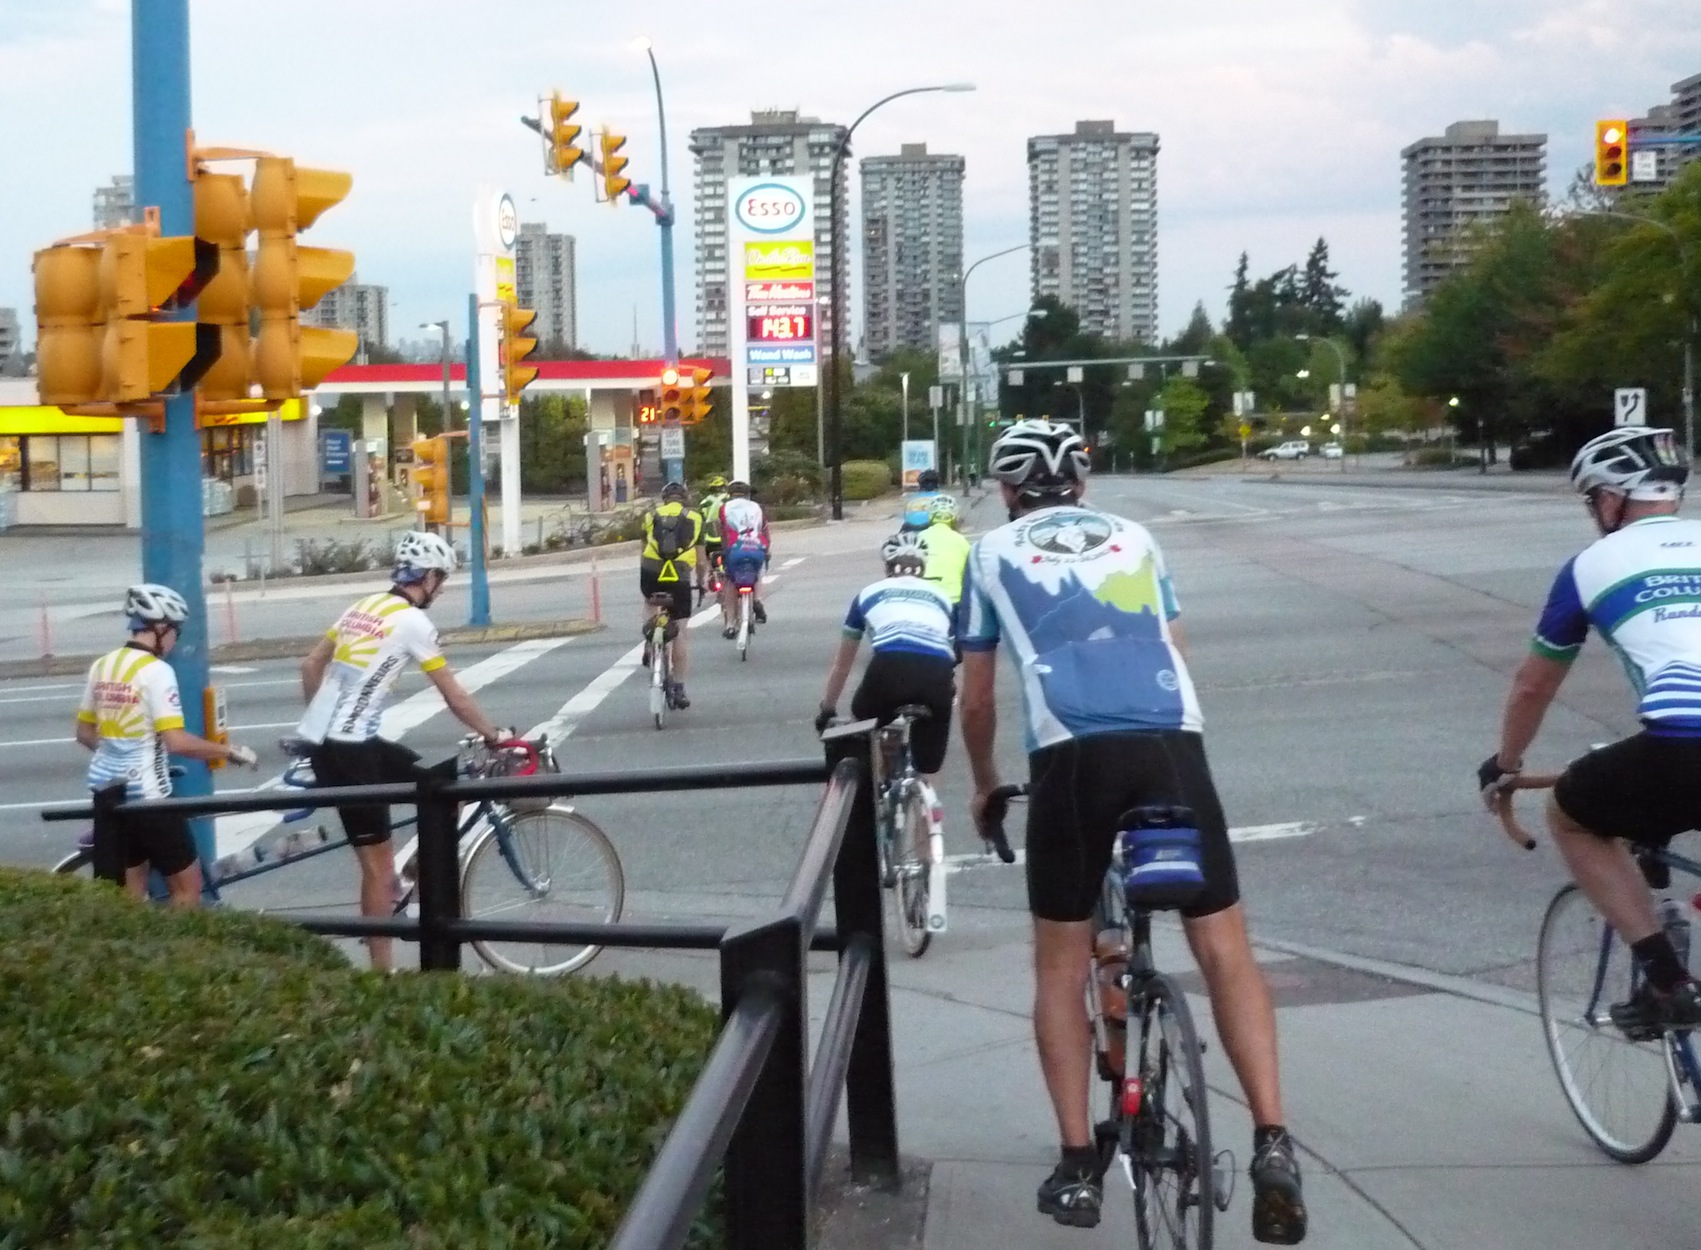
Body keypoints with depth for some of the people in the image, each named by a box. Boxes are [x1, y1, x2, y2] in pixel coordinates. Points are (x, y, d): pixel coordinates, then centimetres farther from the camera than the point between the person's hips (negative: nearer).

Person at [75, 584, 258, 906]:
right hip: (146, 795, -8)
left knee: (131, 893, 15)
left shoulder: (101, 666, 7)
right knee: (187, 887, 4)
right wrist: (231, 752, -12)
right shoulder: (156, 671, -16)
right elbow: (177, 742, -22)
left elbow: (84, 735, 14)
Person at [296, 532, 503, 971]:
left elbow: (311, 664, 18)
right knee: (378, 861, -2)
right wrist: (494, 735, 5)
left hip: (323, 738, 9)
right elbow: (454, 696, -6)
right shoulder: (413, 622, -10)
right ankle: (381, 969, 4)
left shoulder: (365, 605, 14)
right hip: (348, 750, -9)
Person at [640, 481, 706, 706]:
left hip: (651, 575, 1)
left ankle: (650, 645, 11)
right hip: (679, 578, -1)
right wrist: (700, 582, 31)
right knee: (679, 633, 7)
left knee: (650, 603, 35)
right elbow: (701, 561, 13)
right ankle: (679, 689, 7)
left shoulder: (651, 515, 16)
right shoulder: (695, 517, 13)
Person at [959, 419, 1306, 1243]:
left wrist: (984, 784, 41)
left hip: (1072, 755, -1)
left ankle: (1078, 1166, 9)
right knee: (1224, 949, 7)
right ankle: (1272, 1143, -7)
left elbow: (977, 698, 24)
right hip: (1173, 743, 1)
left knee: (1060, 963, 13)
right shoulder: (1133, 537, 27)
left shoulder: (994, 553, 21)